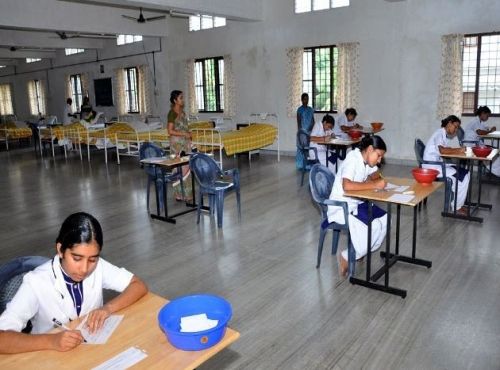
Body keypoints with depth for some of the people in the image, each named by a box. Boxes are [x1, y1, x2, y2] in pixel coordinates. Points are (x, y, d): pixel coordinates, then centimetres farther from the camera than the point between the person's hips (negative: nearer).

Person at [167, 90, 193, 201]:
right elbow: (170, 131, -15)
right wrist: (184, 134, -18)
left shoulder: (182, 111, 12)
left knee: (186, 167, 10)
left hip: (185, 141, 8)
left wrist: (188, 134, 5)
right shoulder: (172, 113, -11)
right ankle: (180, 194, 4)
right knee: (180, 168, -4)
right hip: (177, 142, -8)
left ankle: (186, 192, 19)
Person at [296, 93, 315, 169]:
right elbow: (298, 122, -7)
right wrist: (299, 131, -13)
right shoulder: (300, 109, -4)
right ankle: (300, 165, 3)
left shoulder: (310, 109, 12)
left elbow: (313, 120, 14)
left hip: (310, 131, 5)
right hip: (303, 131, -5)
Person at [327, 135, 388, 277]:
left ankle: (362, 253, 10)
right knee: (374, 226, -22)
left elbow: (376, 174, 19)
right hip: (340, 207, -9)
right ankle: (347, 257, -3)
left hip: (356, 203, 9)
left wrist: (377, 179, -5)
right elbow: (347, 186, -38)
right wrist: (374, 185, -30)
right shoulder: (353, 160, -23)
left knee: (384, 219, -3)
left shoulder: (367, 159, 3)